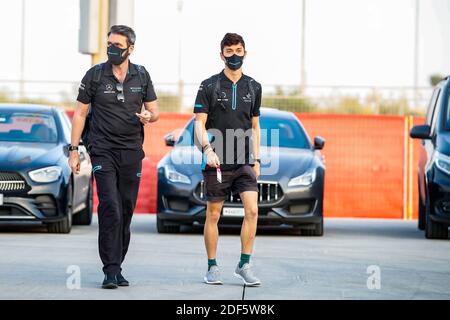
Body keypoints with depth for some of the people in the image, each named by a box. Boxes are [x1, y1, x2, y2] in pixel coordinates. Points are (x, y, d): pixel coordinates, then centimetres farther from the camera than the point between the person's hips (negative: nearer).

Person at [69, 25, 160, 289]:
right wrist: (74, 150, -1)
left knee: (126, 211, 5)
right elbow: (80, 113, 4)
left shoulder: (141, 76, 7)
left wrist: (149, 116, -13)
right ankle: (111, 270, -15)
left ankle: (117, 267, 16)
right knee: (111, 208, -15)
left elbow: (155, 110, 12)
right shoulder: (95, 75, 0)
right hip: (103, 150, -3)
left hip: (132, 152, 3)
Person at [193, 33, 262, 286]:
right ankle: (212, 268, 13)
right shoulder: (209, 86, 1)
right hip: (217, 161, -2)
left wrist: (256, 159, 12)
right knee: (213, 214, 3)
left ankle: (245, 265, -2)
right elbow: (200, 123, -2)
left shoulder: (254, 88, 12)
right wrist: (207, 149, -18)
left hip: (244, 161, 2)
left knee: (252, 210, -11)